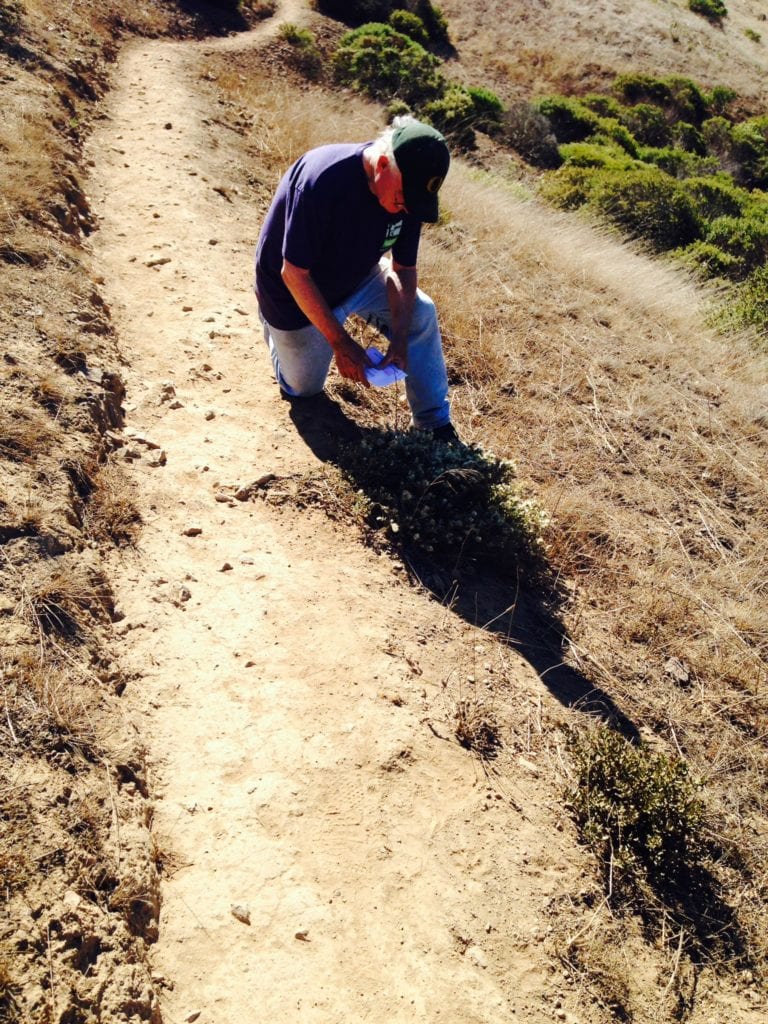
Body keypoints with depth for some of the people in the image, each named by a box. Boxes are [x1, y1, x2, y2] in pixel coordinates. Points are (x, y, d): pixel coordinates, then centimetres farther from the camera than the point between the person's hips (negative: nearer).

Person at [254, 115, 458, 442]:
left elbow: (403, 268, -9)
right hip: (294, 292, -5)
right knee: (304, 389, 10)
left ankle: (435, 425, 1)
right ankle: (271, 322, 35)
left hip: (356, 276, 5)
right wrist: (340, 342, -30)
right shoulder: (322, 182, -39)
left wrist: (399, 338, -21)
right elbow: (294, 274, -32)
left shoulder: (409, 188, -20)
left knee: (421, 314, -13)